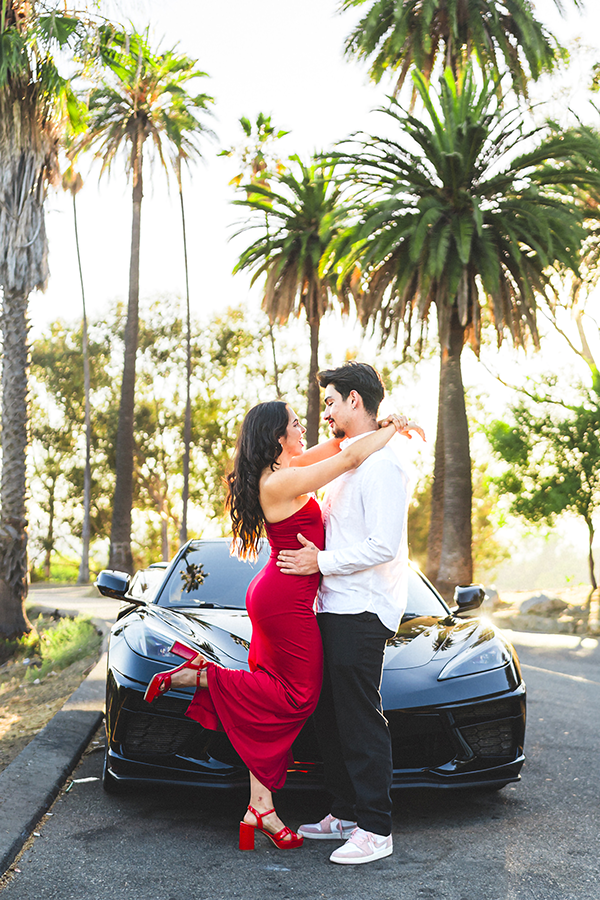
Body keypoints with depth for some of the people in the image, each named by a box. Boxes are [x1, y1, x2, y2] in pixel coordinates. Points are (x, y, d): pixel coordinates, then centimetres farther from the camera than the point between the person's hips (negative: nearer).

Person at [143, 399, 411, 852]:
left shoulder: (280, 470, 9)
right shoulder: (280, 482, -19)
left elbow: (337, 446, 18)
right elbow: (352, 457, -19)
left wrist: (380, 425, 4)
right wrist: (391, 429, -5)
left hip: (276, 597, 10)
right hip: (287, 598, -10)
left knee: (273, 701, 8)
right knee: (299, 696, 0)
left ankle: (260, 808, 10)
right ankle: (199, 674, -1)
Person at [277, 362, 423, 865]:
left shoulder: (381, 464, -14)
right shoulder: (347, 460, 19)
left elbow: (383, 545, -21)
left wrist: (322, 562, -15)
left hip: (362, 611, -10)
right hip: (334, 607, 10)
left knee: (361, 720, -6)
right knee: (332, 717, 14)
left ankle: (376, 829, 2)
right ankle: (345, 814, 24)